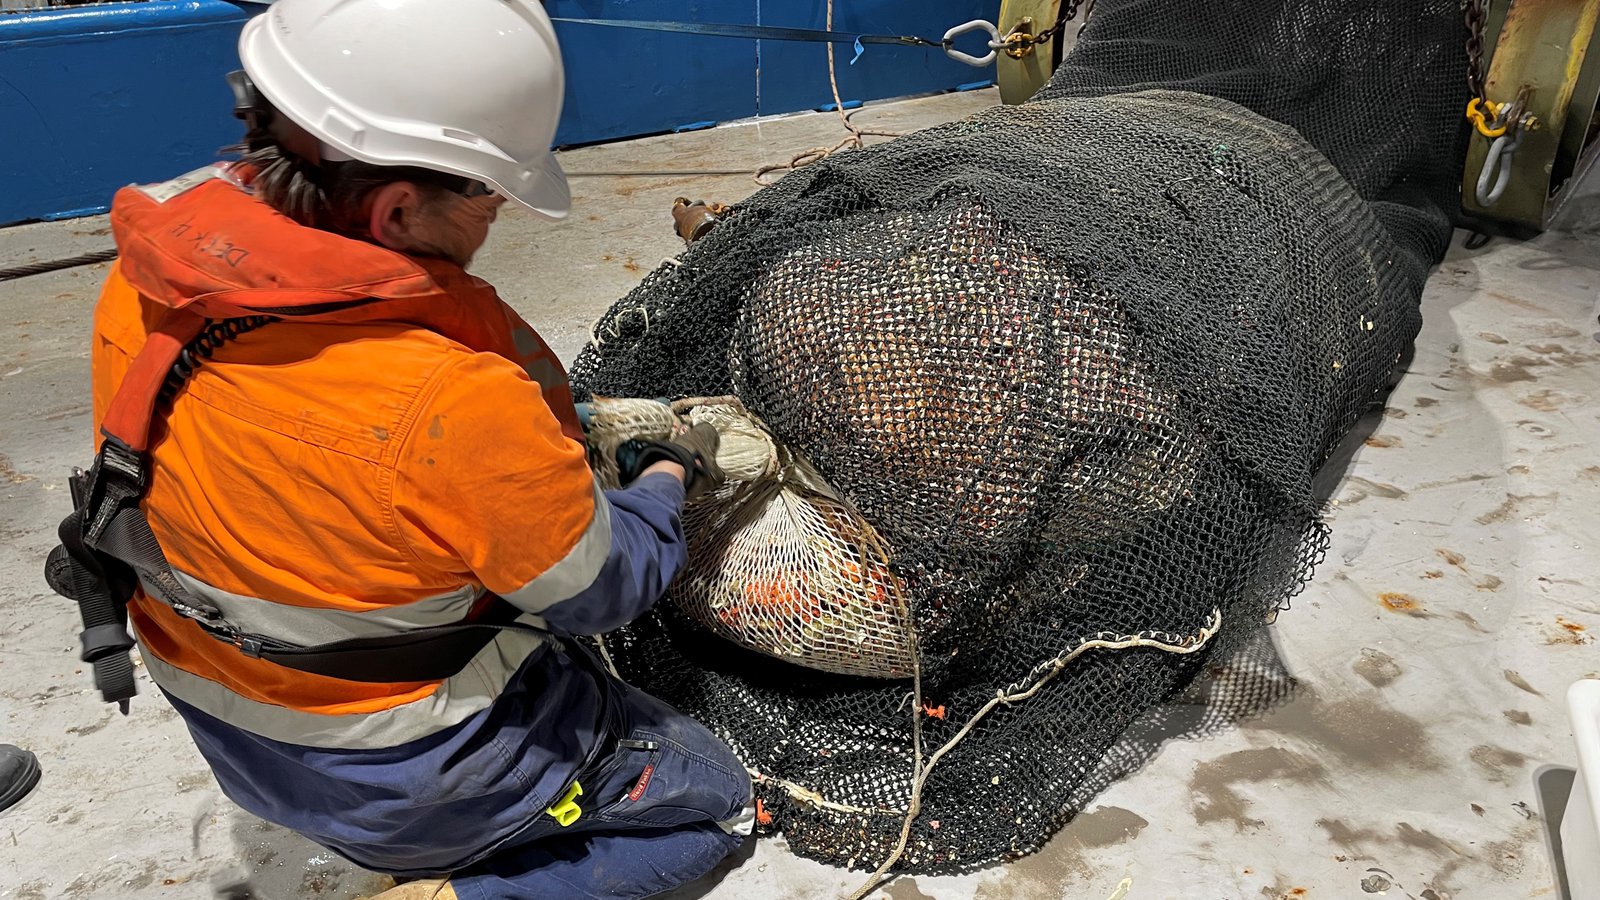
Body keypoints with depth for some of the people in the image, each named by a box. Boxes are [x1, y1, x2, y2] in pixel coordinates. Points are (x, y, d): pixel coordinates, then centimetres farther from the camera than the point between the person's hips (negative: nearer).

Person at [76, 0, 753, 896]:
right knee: (713, 798, 14)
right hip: (413, 778, -6)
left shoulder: (149, 276, -15)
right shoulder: (458, 404, -37)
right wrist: (673, 473, -1)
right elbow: (598, 588, -19)